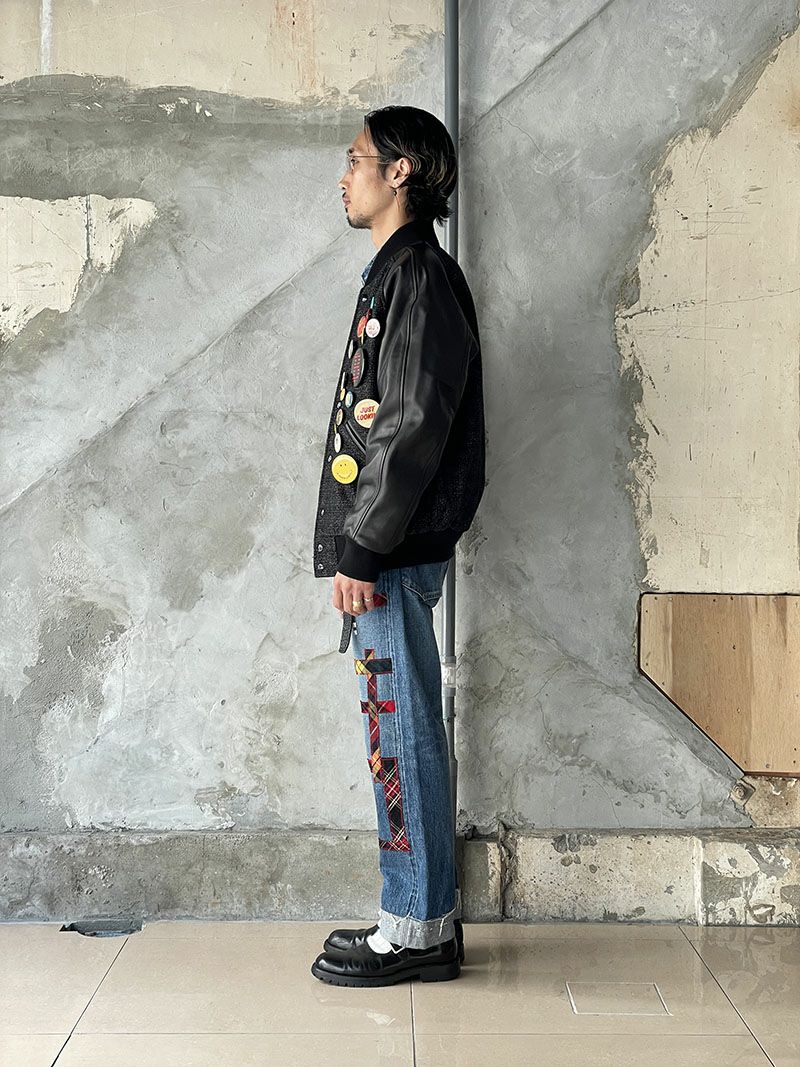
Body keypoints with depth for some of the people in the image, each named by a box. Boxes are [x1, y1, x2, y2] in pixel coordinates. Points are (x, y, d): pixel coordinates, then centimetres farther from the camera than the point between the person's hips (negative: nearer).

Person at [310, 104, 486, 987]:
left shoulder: (419, 274, -10)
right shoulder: (396, 274, 21)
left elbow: (414, 427, -19)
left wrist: (361, 549, -19)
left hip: (394, 553, -10)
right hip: (383, 553, 10)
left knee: (400, 733, -4)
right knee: (398, 733, 13)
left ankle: (418, 929, 4)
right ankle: (426, 914, 21)